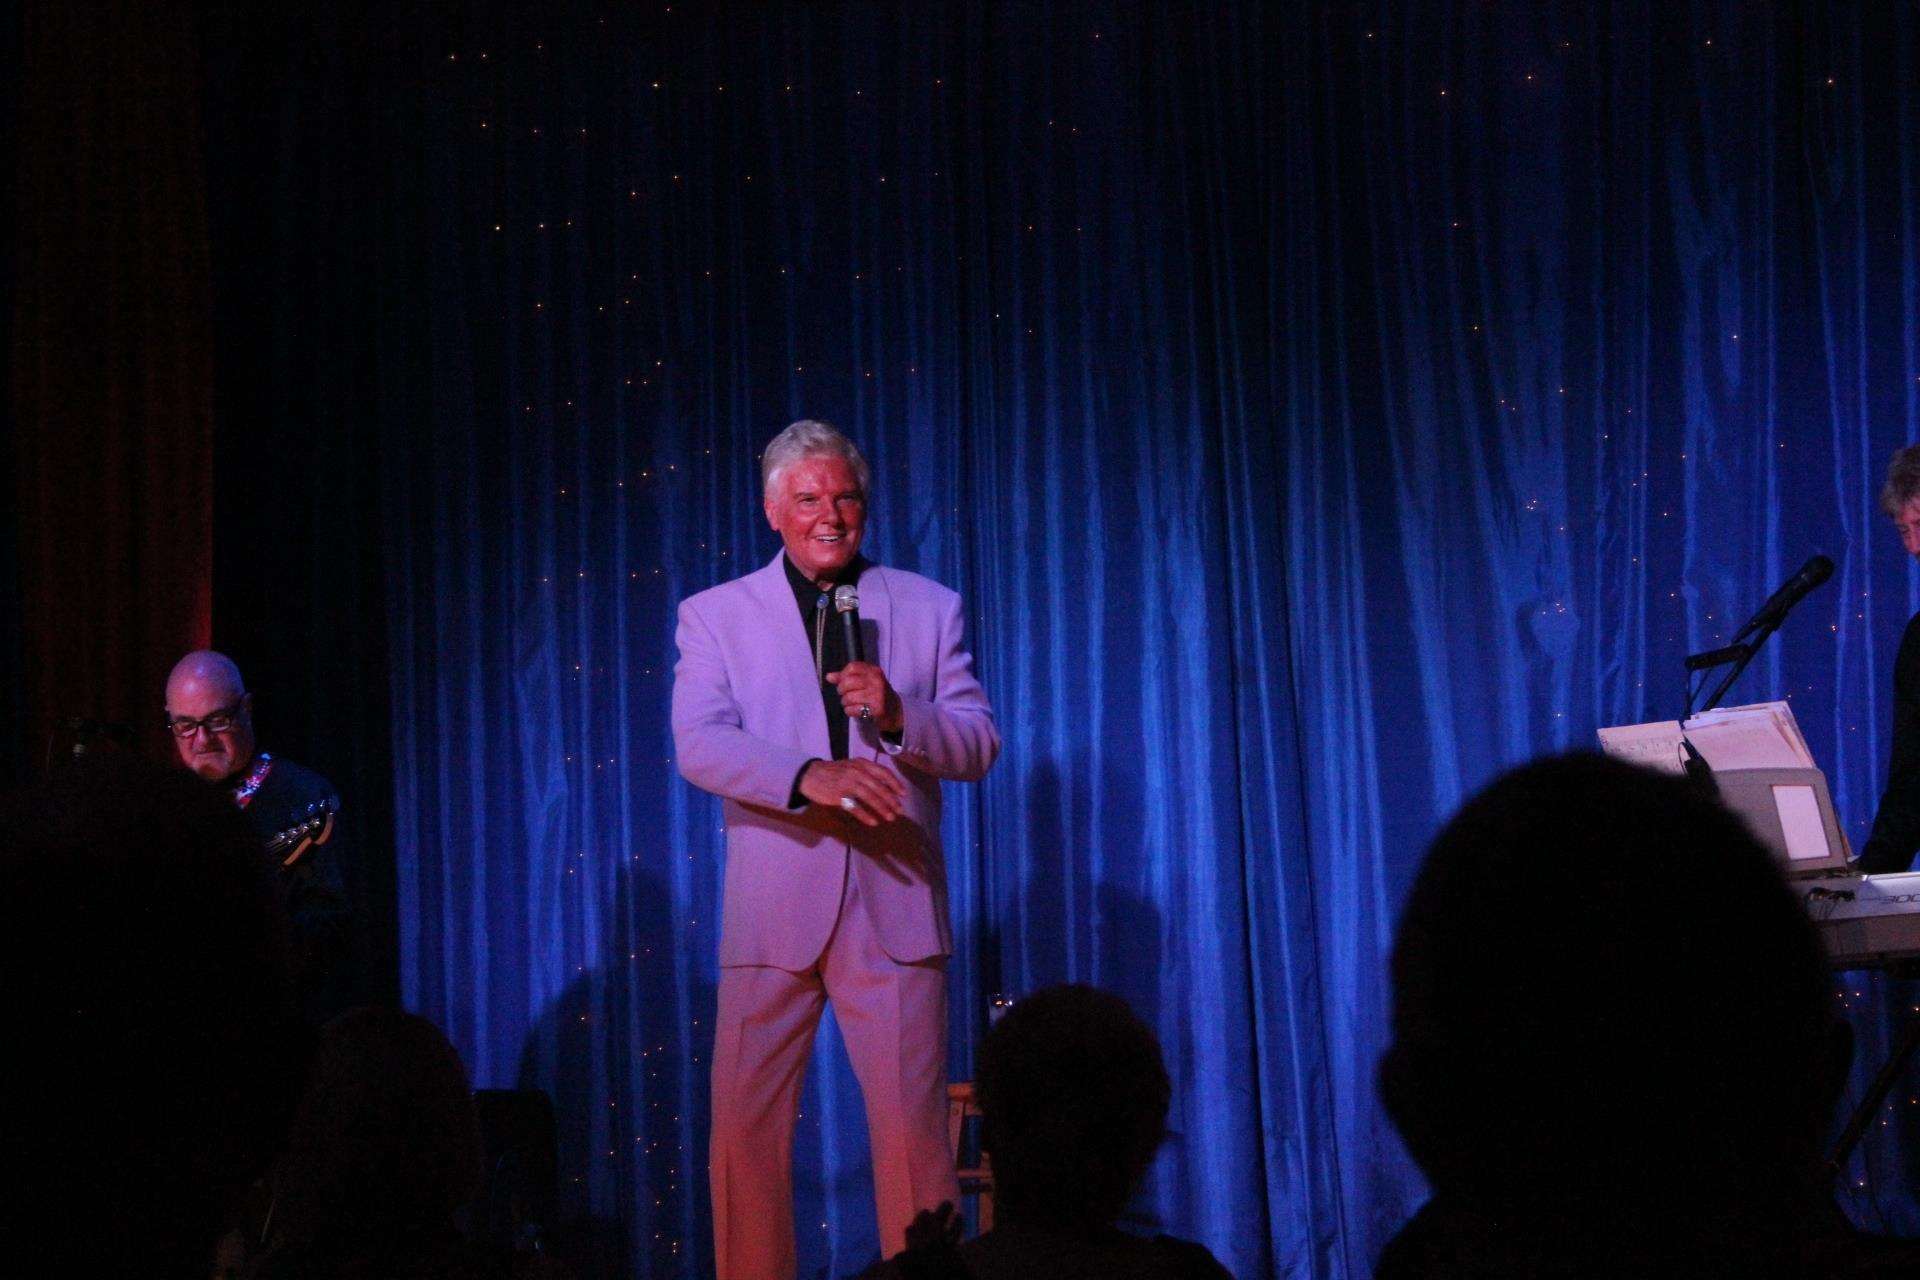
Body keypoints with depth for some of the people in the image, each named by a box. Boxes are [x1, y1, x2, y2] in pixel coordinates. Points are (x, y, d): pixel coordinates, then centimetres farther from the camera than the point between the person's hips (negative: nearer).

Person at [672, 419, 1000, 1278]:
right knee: (746, 1128, 0)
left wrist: (896, 715, -13)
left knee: (914, 1127, -2)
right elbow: (698, 744, -6)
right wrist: (808, 776, -23)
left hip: (894, 908, 0)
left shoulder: (927, 608, 12)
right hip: (774, 910, 0)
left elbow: (978, 746, 7)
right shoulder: (714, 615, 8)